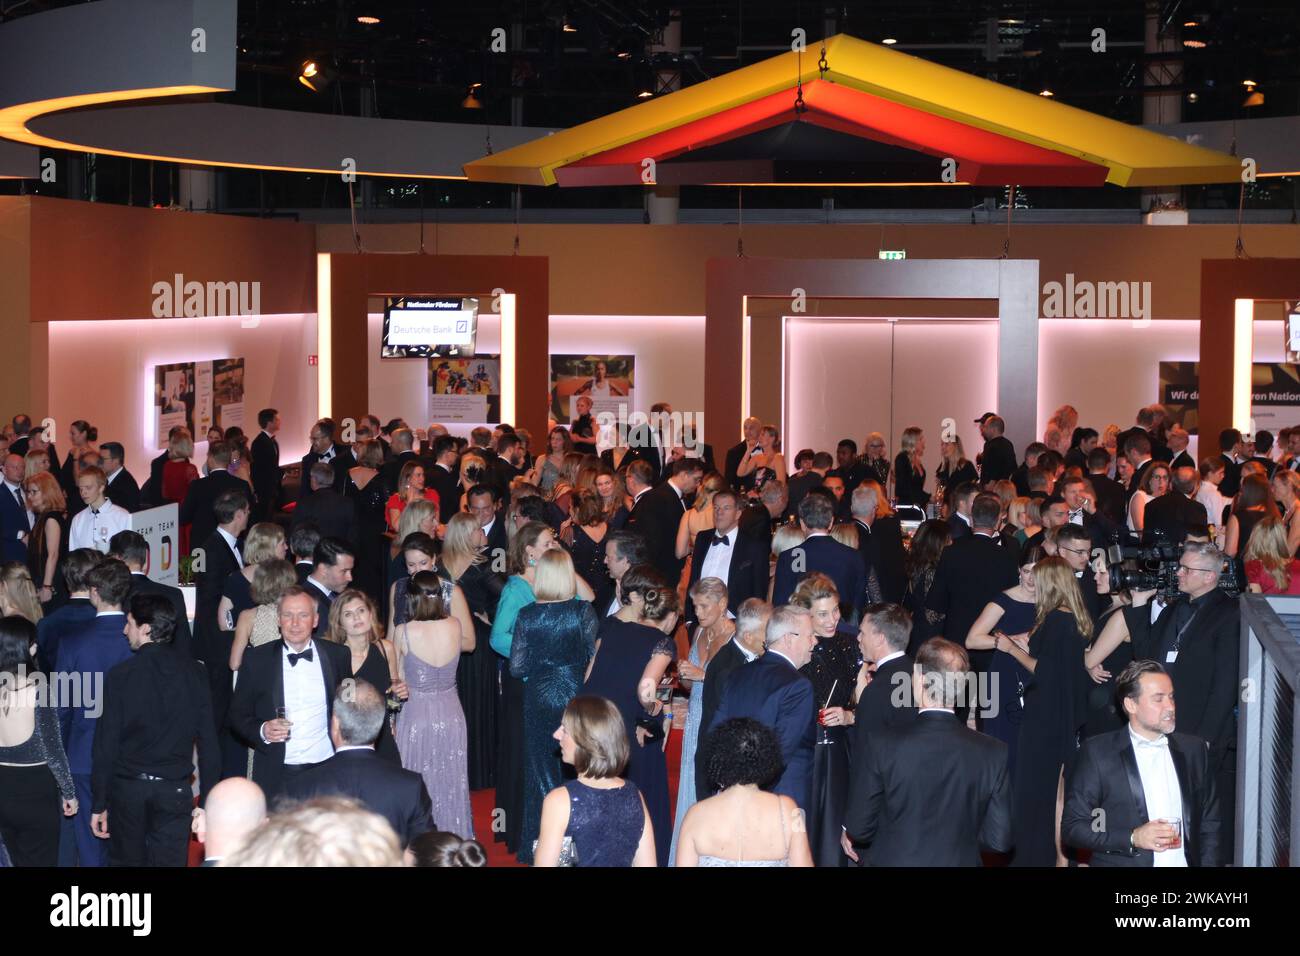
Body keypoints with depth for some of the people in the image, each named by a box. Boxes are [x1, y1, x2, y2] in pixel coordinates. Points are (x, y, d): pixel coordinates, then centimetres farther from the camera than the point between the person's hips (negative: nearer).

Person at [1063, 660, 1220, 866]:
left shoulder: (1193, 749, 14)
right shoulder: (1097, 752, 2)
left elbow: (1210, 822, 19)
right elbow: (1072, 827, 0)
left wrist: (1209, 863, 4)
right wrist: (1133, 838, -11)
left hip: (1184, 861, 3)